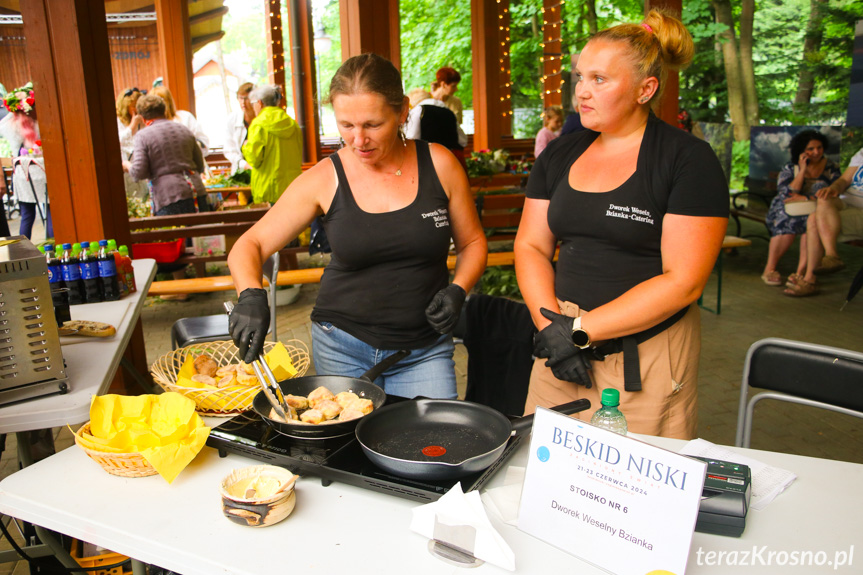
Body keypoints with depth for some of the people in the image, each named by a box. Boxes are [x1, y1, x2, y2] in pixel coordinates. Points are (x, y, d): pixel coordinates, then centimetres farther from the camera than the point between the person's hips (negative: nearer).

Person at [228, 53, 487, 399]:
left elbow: (472, 242, 7)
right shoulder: (324, 180, -7)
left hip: (424, 351, 0)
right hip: (342, 349, 0)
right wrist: (251, 296, -24)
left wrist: (458, 290, -11)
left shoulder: (439, 164, -5)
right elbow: (248, 246, -5)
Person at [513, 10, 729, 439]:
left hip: (645, 361, -4)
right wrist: (550, 323, -9)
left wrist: (581, 330, -15)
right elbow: (531, 245, 7)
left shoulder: (688, 160, -7)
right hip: (562, 344, 5)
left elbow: (683, 281, -14)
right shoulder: (559, 154, 9)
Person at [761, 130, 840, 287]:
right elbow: (786, 195, -11)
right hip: (786, 213, 0)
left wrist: (805, 198, -15)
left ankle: (801, 271, -34)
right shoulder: (789, 168, 5)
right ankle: (770, 268, -23)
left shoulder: (831, 168, 6)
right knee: (788, 222, -35)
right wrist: (802, 171, -13)